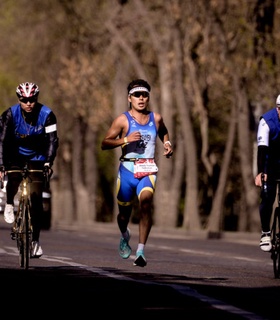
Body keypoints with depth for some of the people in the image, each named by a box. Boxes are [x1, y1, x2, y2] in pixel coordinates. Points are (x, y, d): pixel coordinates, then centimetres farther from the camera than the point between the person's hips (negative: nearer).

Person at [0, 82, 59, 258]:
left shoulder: (47, 114, -19)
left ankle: (35, 240, -1)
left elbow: (52, 140, -23)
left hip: (37, 158, 0)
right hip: (16, 156, 0)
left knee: (36, 200, -8)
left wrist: (48, 162, -38)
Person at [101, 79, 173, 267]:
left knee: (146, 202, -26)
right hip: (127, 169, 0)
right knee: (124, 211, 10)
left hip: (148, 171, 1)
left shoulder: (156, 118, 9)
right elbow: (104, 144, -6)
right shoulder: (123, 120, -1)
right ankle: (125, 236, 47)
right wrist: (125, 140, -19)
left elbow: (163, 132, 33)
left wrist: (167, 144, 13)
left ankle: (141, 251, -27)